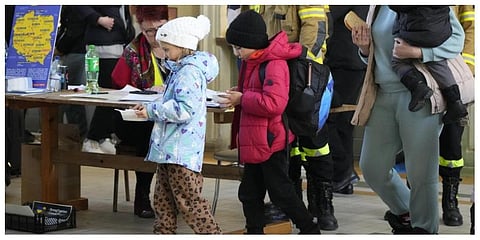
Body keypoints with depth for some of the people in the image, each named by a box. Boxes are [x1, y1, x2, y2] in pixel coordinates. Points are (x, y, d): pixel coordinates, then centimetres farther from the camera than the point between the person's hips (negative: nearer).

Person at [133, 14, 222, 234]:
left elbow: (184, 109, -25)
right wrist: (150, 108, 11)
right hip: (170, 149, 11)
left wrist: (152, 111, -17)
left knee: (189, 202, -8)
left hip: (181, 151, -11)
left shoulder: (190, 72, -15)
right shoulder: (181, 69, 18)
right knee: (163, 201, 14)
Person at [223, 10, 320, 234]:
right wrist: (238, 93, 6)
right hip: (254, 143, 10)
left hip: (270, 142, -10)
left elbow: (274, 103, -30)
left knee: (280, 192, 1)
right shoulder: (252, 62, 11)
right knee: (249, 193, 14)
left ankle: (310, 230, 15)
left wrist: (242, 99, -21)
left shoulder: (274, 64, -20)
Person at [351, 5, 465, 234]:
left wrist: (417, 52, -21)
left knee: (420, 173, -2)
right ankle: (405, 213, 32)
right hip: (383, 95, 7)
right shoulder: (377, 8, 14)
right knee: (372, 167, 8)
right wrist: (365, 48, 4)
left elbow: (457, 37, -9)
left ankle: (424, 229, 15)